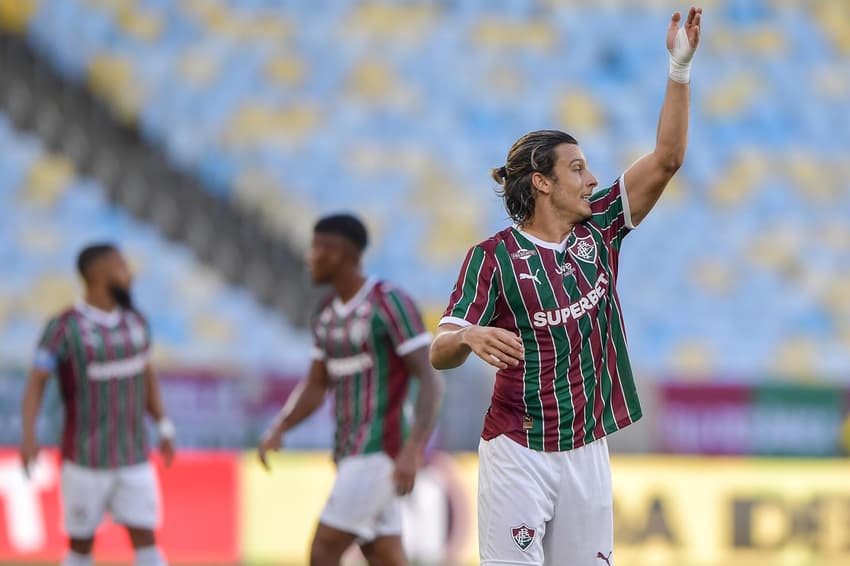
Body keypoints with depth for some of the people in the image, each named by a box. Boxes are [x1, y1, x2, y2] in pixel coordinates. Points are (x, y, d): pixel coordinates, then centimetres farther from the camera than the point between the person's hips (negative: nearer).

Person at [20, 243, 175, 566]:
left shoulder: (134, 321, 3)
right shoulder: (64, 327, -15)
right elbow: (36, 382, -16)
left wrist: (165, 430, 15)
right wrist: (28, 436, -31)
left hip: (132, 458, 4)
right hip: (86, 460, -4)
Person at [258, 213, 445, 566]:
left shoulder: (391, 303, -14)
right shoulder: (328, 313, 14)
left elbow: (431, 379, -18)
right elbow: (315, 388, 18)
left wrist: (413, 449, -30)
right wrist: (277, 430, 0)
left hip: (379, 453, -9)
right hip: (352, 455, 9)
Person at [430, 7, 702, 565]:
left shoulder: (597, 233, 7)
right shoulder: (495, 256, -7)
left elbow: (667, 159, 2)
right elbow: (439, 353, -11)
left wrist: (681, 67, -6)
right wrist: (471, 337, -35)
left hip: (588, 450, 5)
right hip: (520, 452, -5)